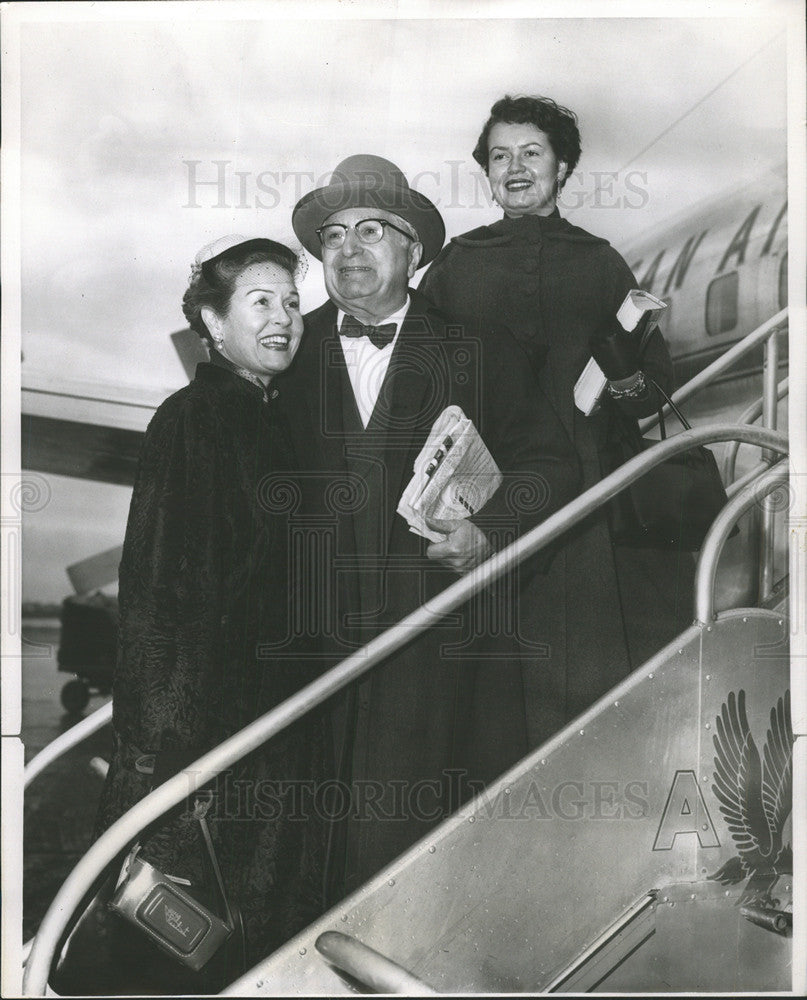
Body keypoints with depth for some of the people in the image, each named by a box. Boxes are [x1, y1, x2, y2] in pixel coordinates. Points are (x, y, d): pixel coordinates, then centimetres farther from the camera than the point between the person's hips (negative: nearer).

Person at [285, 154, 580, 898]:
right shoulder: (293, 351, 11)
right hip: (323, 637, 1)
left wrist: (489, 531, -12)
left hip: (446, 641, -1)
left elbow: (549, 466, 4)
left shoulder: (479, 353, 7)